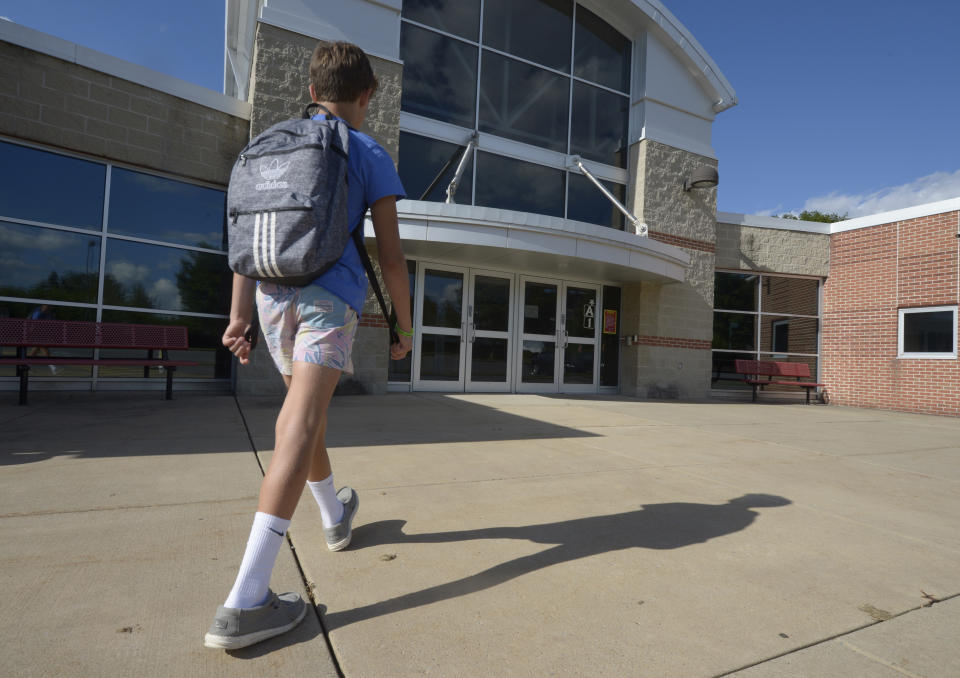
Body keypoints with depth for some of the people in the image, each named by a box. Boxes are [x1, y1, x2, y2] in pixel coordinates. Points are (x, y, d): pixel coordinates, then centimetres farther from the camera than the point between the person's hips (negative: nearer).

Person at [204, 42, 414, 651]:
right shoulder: (371, 155, 6)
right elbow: (391, 255, 0)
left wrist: (241, 313, 10)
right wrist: (405, 326, 7)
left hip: (274, 292, 6)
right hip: (333, 293, -5)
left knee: (302, 406, 21)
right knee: (301, 427, -14)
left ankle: (336, 515, 39)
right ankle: (246, 601, -19)